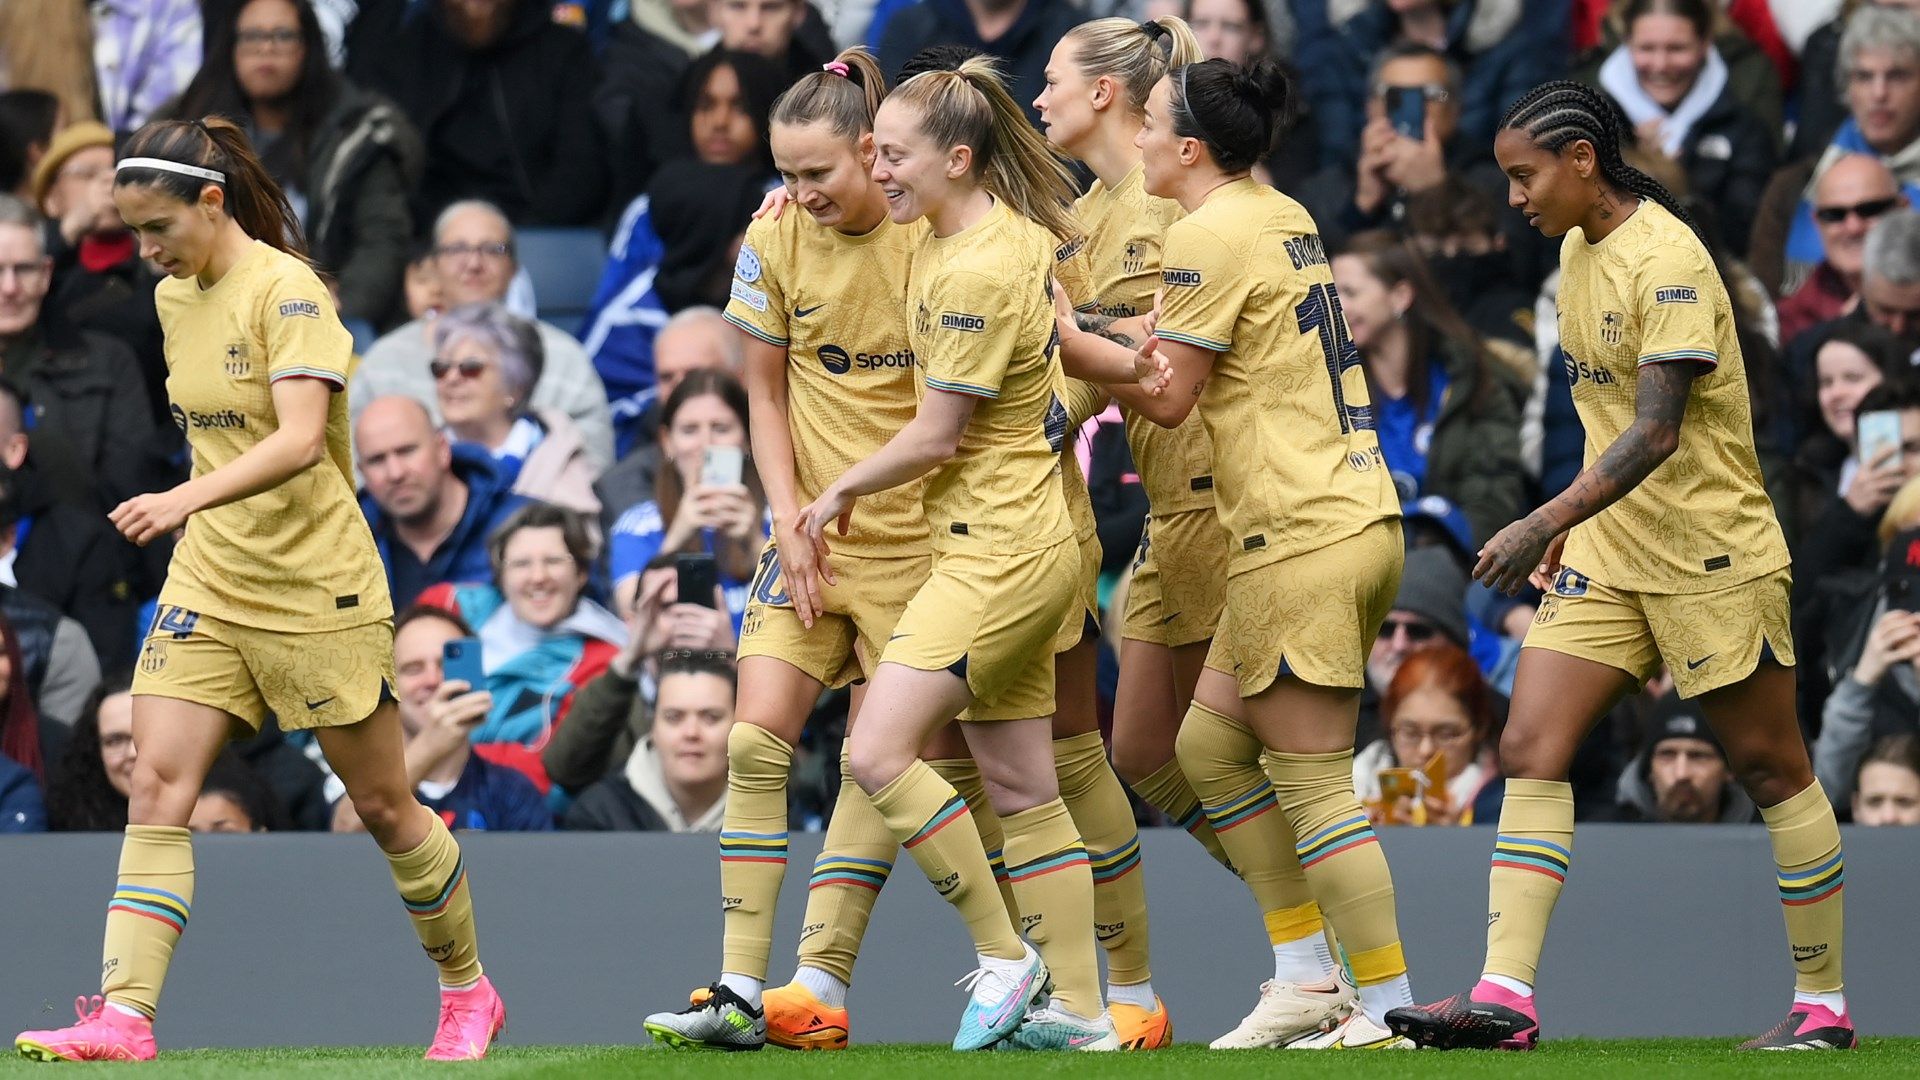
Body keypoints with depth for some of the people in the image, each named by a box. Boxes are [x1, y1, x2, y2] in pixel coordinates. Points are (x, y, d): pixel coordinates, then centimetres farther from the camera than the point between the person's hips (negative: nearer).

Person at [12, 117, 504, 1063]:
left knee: (383, 806, 6)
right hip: (207, 584, 6)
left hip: (316, 588, -6)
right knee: (157, 787, -10)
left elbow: (301, 438, -30)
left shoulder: (287, 292, -17)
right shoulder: (174, 299, 7)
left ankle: (467, 991, 27)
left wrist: (186, 499, -42)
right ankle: (123, 1016, -17)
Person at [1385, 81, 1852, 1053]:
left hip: (1710, 553, -8)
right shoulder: (1578, 250, 8)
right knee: (1531, 751, -6)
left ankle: (1823, 1004, 14)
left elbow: (1656, 431, -27)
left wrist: (1547, 523, -32)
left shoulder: (1666, 261, -19)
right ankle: (1503, 996, -12)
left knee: (1769, 767, 3)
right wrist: (1575, 524, 18)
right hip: (1610, 554, 8)